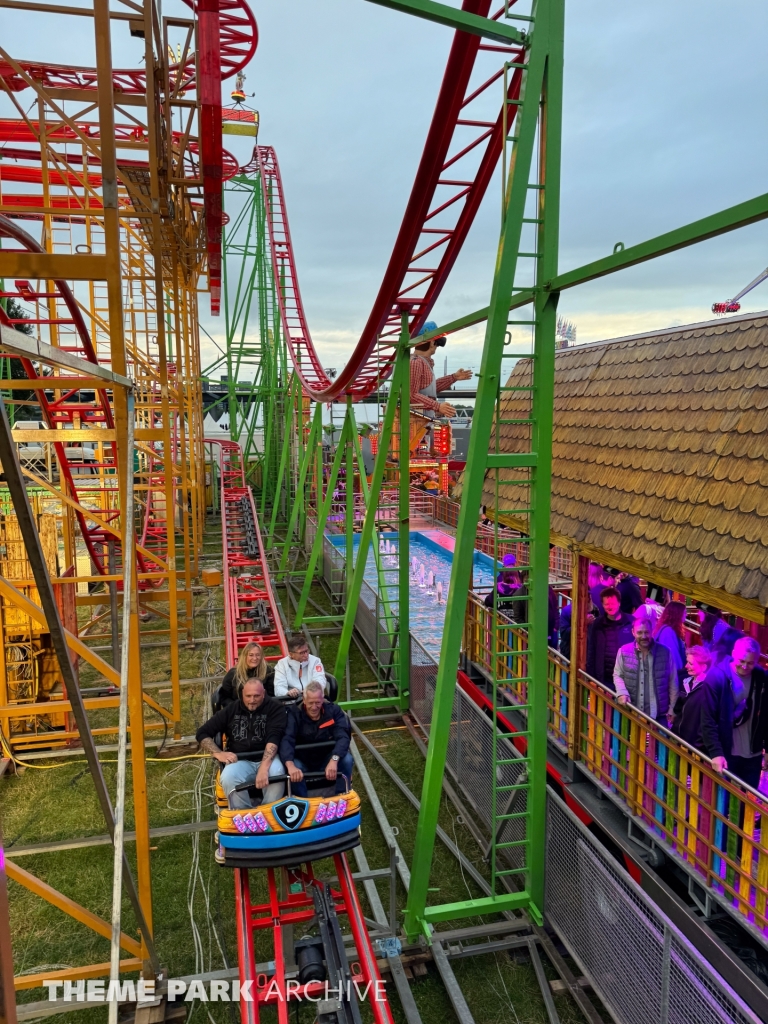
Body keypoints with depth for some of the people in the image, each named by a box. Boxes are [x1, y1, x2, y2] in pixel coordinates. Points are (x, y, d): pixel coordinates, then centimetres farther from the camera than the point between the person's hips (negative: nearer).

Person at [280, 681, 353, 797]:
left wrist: (334, 760, -44)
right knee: (294, 765, -34)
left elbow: (343, 737, -24)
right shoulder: (294, 713, -15)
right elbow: (286, 740, -30)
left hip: (327, 760, 1)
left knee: (347, 760, -27)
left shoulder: (333, 710, -11)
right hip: (304, 763, -1)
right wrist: (290, 766, -50)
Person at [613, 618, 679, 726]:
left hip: (659, 714, 0)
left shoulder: (665, 652, -3)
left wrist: (672, 709, 2)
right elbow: (617, 675, 5)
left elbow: (673, 682, 3)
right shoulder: (623, 651, -3)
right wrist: (622, 692, -14)